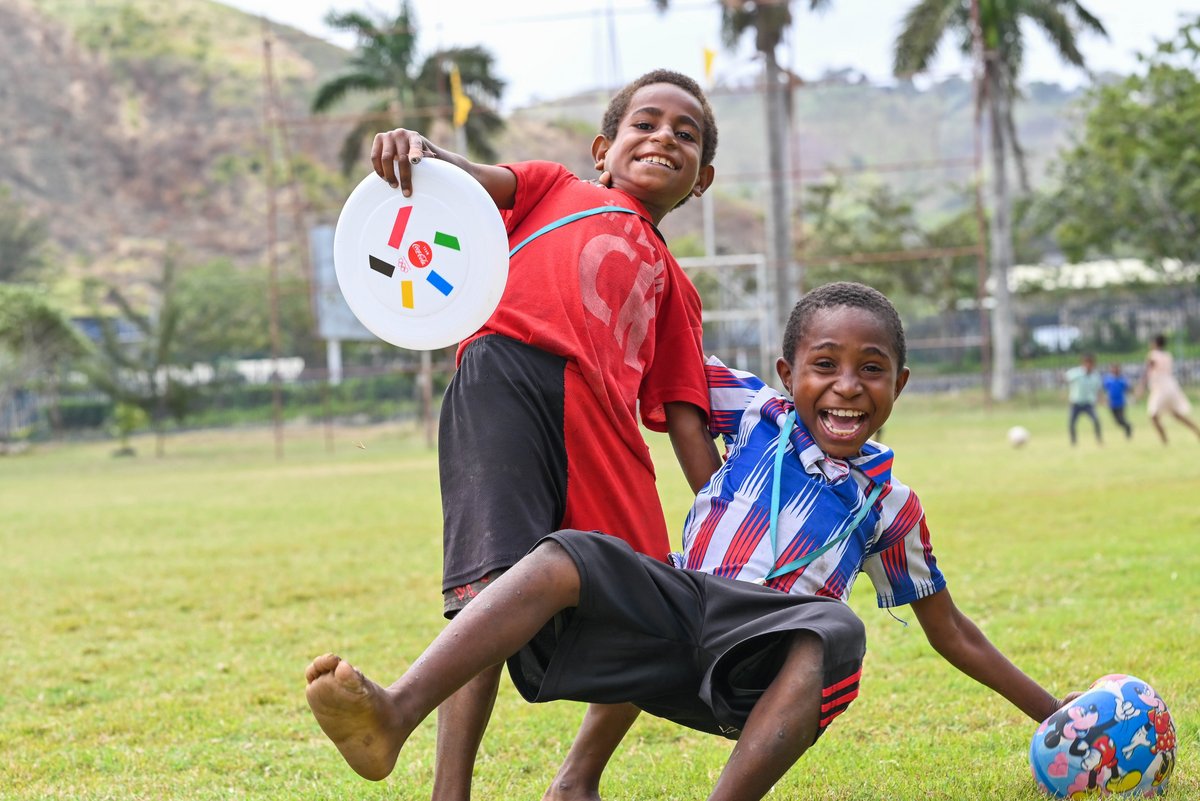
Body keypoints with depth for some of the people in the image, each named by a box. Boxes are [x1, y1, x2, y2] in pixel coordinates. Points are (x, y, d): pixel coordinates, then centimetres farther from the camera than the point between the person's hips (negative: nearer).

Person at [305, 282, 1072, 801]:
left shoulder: (890, 504, 13)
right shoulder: (758, 415, 12)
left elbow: (950, 632, 22)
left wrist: (1049, 710, 22)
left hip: (767, 667, -1)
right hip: (683, 612, 1)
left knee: (831, 628, -36)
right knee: (565, 559, -26)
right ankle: (396, 712, -46)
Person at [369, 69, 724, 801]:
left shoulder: (673, 285, 34)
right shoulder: (556, 188, 27)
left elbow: (684, 417, 25)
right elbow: (473, 178, 7)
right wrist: (415, 150, -17)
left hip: (604, 424, 5)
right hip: (509, 376, -5)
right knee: (494, 589, -20)